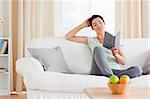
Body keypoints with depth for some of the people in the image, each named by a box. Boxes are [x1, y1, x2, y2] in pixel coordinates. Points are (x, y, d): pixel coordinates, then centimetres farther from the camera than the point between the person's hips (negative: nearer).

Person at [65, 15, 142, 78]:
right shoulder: (91, 40, 22)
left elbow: (123, 61, 15)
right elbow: (68, 36, 20)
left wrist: (116, 55, -6)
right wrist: (83, 25, 20)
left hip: (116, 71, 2)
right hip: (99, 70, -1)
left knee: (137, 69, -28)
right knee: (98, 48, -31)